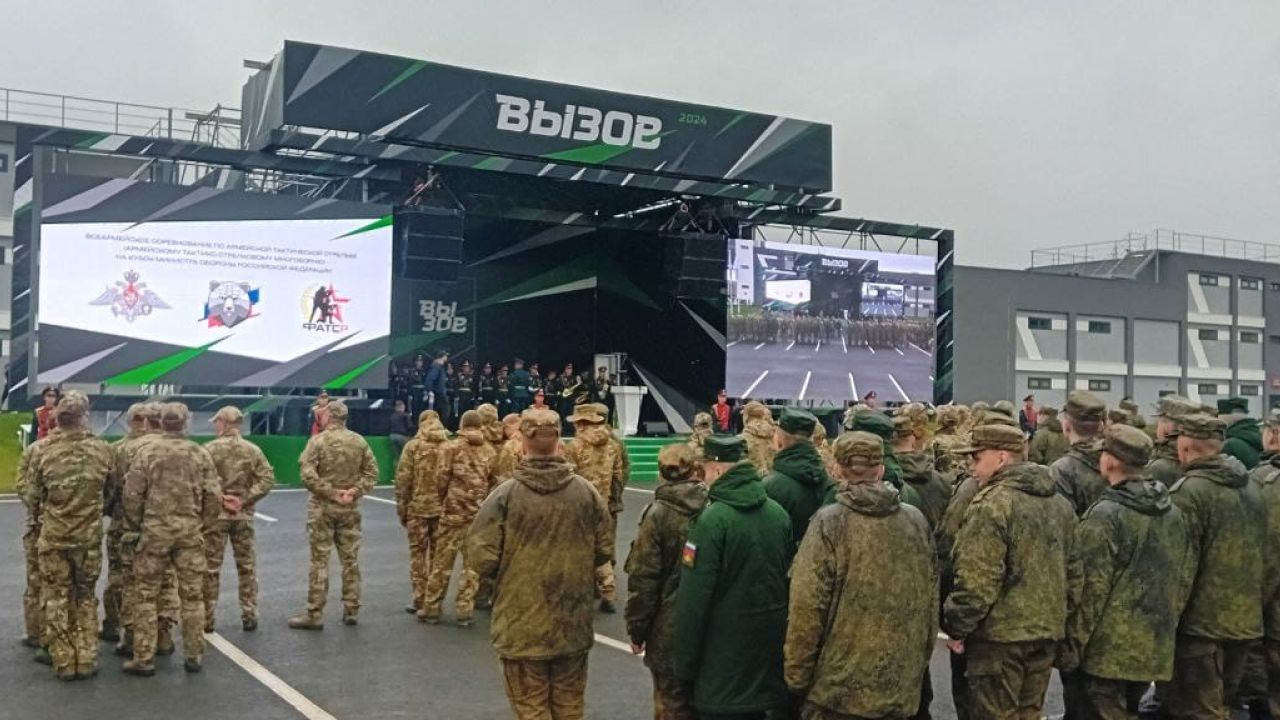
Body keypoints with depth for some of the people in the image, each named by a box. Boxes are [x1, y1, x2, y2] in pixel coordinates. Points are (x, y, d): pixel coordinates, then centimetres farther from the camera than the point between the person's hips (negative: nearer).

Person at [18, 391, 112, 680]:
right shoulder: (101, 450, -6)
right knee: (85, 597, 15)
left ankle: (64, 662, 14)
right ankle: (86, 660, 15)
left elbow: (30, 495, -4)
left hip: (53, 536, -1)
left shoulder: (40, 450, -11)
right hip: (89, 536, 2)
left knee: (56, 599, 11)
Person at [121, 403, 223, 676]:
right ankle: (194, 655, 14)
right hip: (190, 530, 2)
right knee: (192, 595, 9)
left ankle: (144, 658, 9)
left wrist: (137, 523, 11)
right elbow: (213, 496, 0)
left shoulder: (147, 451, -3)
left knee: (147, 594, 8)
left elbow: (132, 494, -4)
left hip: (155, 529, -1)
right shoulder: (200, 454, 1)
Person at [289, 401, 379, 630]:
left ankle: (315, 614, 4)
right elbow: (371, 472, 1)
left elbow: (307, 474, -17)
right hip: (350, 508, 4)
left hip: (322, 507, -3)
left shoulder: (318, 441, -9)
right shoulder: (359, 441, 4)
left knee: (319, 560, 1)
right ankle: (351, 610, 16)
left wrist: (330, 492, -12)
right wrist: (354, 491, -5)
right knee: (350, 559, 11)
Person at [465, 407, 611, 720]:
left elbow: (480, 558, -14)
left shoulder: (505, 494, -15)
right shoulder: (586, 491, -6)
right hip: (574, 622, 3)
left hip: (522, 625, -3)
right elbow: (604, 550, 3)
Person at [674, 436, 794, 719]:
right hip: (770, 644, 6)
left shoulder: (713, 519, -19)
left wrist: (685, 662, -10)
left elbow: (694, 595, -18)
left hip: (725, 650, -6)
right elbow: (790, 578, 10)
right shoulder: (779, 513, 2)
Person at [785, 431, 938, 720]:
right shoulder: (917, 521, 1)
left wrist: (797, 675, -5)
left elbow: (807, 608, -15)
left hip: (839, 685, -4)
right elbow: (930, 600, 9)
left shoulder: (829, 523, -13)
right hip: (901, 683, 5)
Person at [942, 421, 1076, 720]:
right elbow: (1067, 567, 17)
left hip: (1000, 633, -8)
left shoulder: (992, 504, -18)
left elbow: (976, 581, -21)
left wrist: (957, 628, -9)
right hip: (1046, 629, 8)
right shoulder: (1060, 502, 10)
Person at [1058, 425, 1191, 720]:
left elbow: (1088, 588, -17)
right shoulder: (1172, 513, 7)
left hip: (1108, 650, -7)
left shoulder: (1104, 515, -17)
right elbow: (1182, 580, 13)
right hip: (1155, 649, 7)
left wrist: (1071, 647, -10)